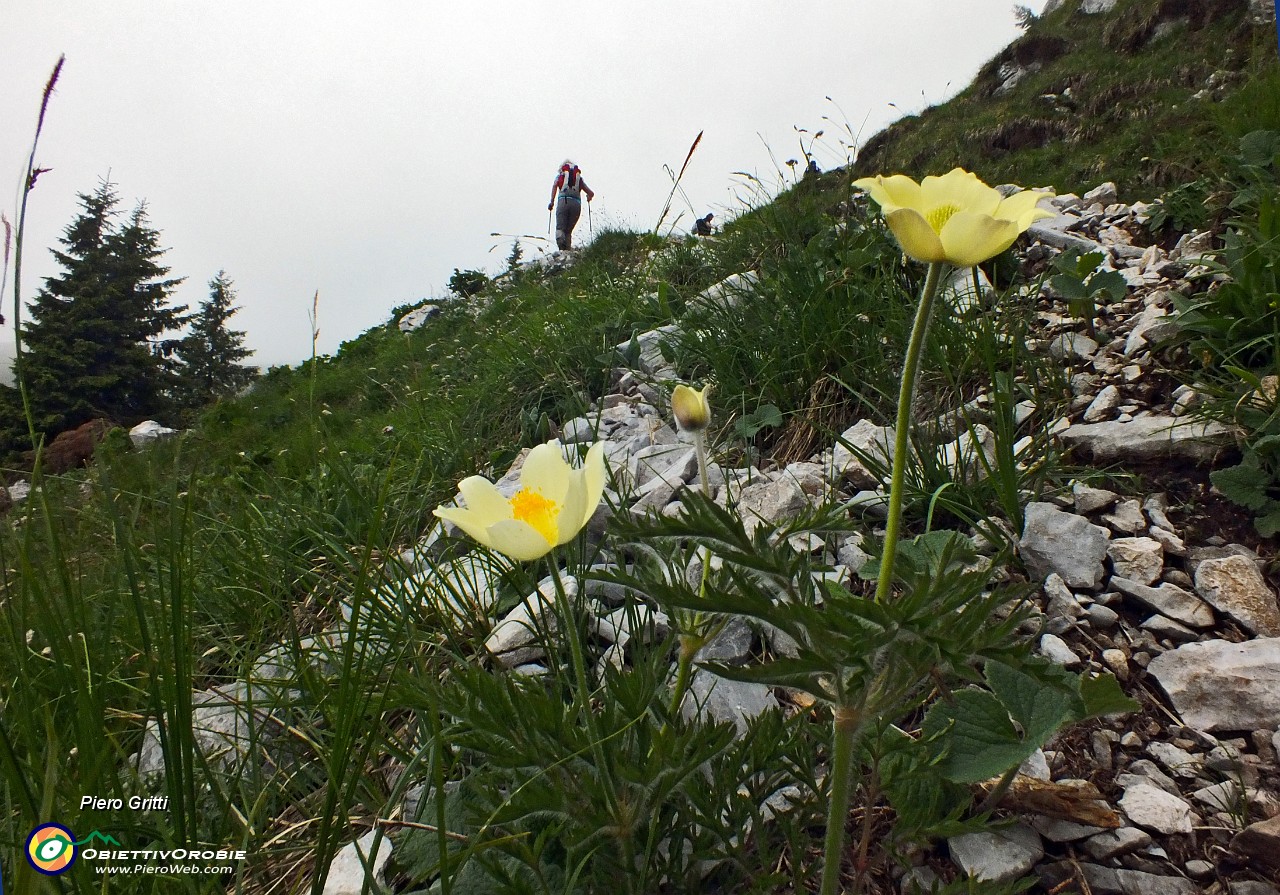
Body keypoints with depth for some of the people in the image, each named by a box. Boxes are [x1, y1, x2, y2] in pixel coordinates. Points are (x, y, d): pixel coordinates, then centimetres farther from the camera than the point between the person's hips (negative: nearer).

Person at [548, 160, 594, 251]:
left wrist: (552, 201, -6)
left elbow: (554, 186, -2)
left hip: (563, 202, -2)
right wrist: (588, 199, 43)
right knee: (569, 230, 10)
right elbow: (591, 194, 21)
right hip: (576, 204, 2)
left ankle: (560, 241, -38)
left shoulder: (559, 176, 20)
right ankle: (567, 249, -9)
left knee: (560, 227, -5)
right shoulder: (579, 178, 25)